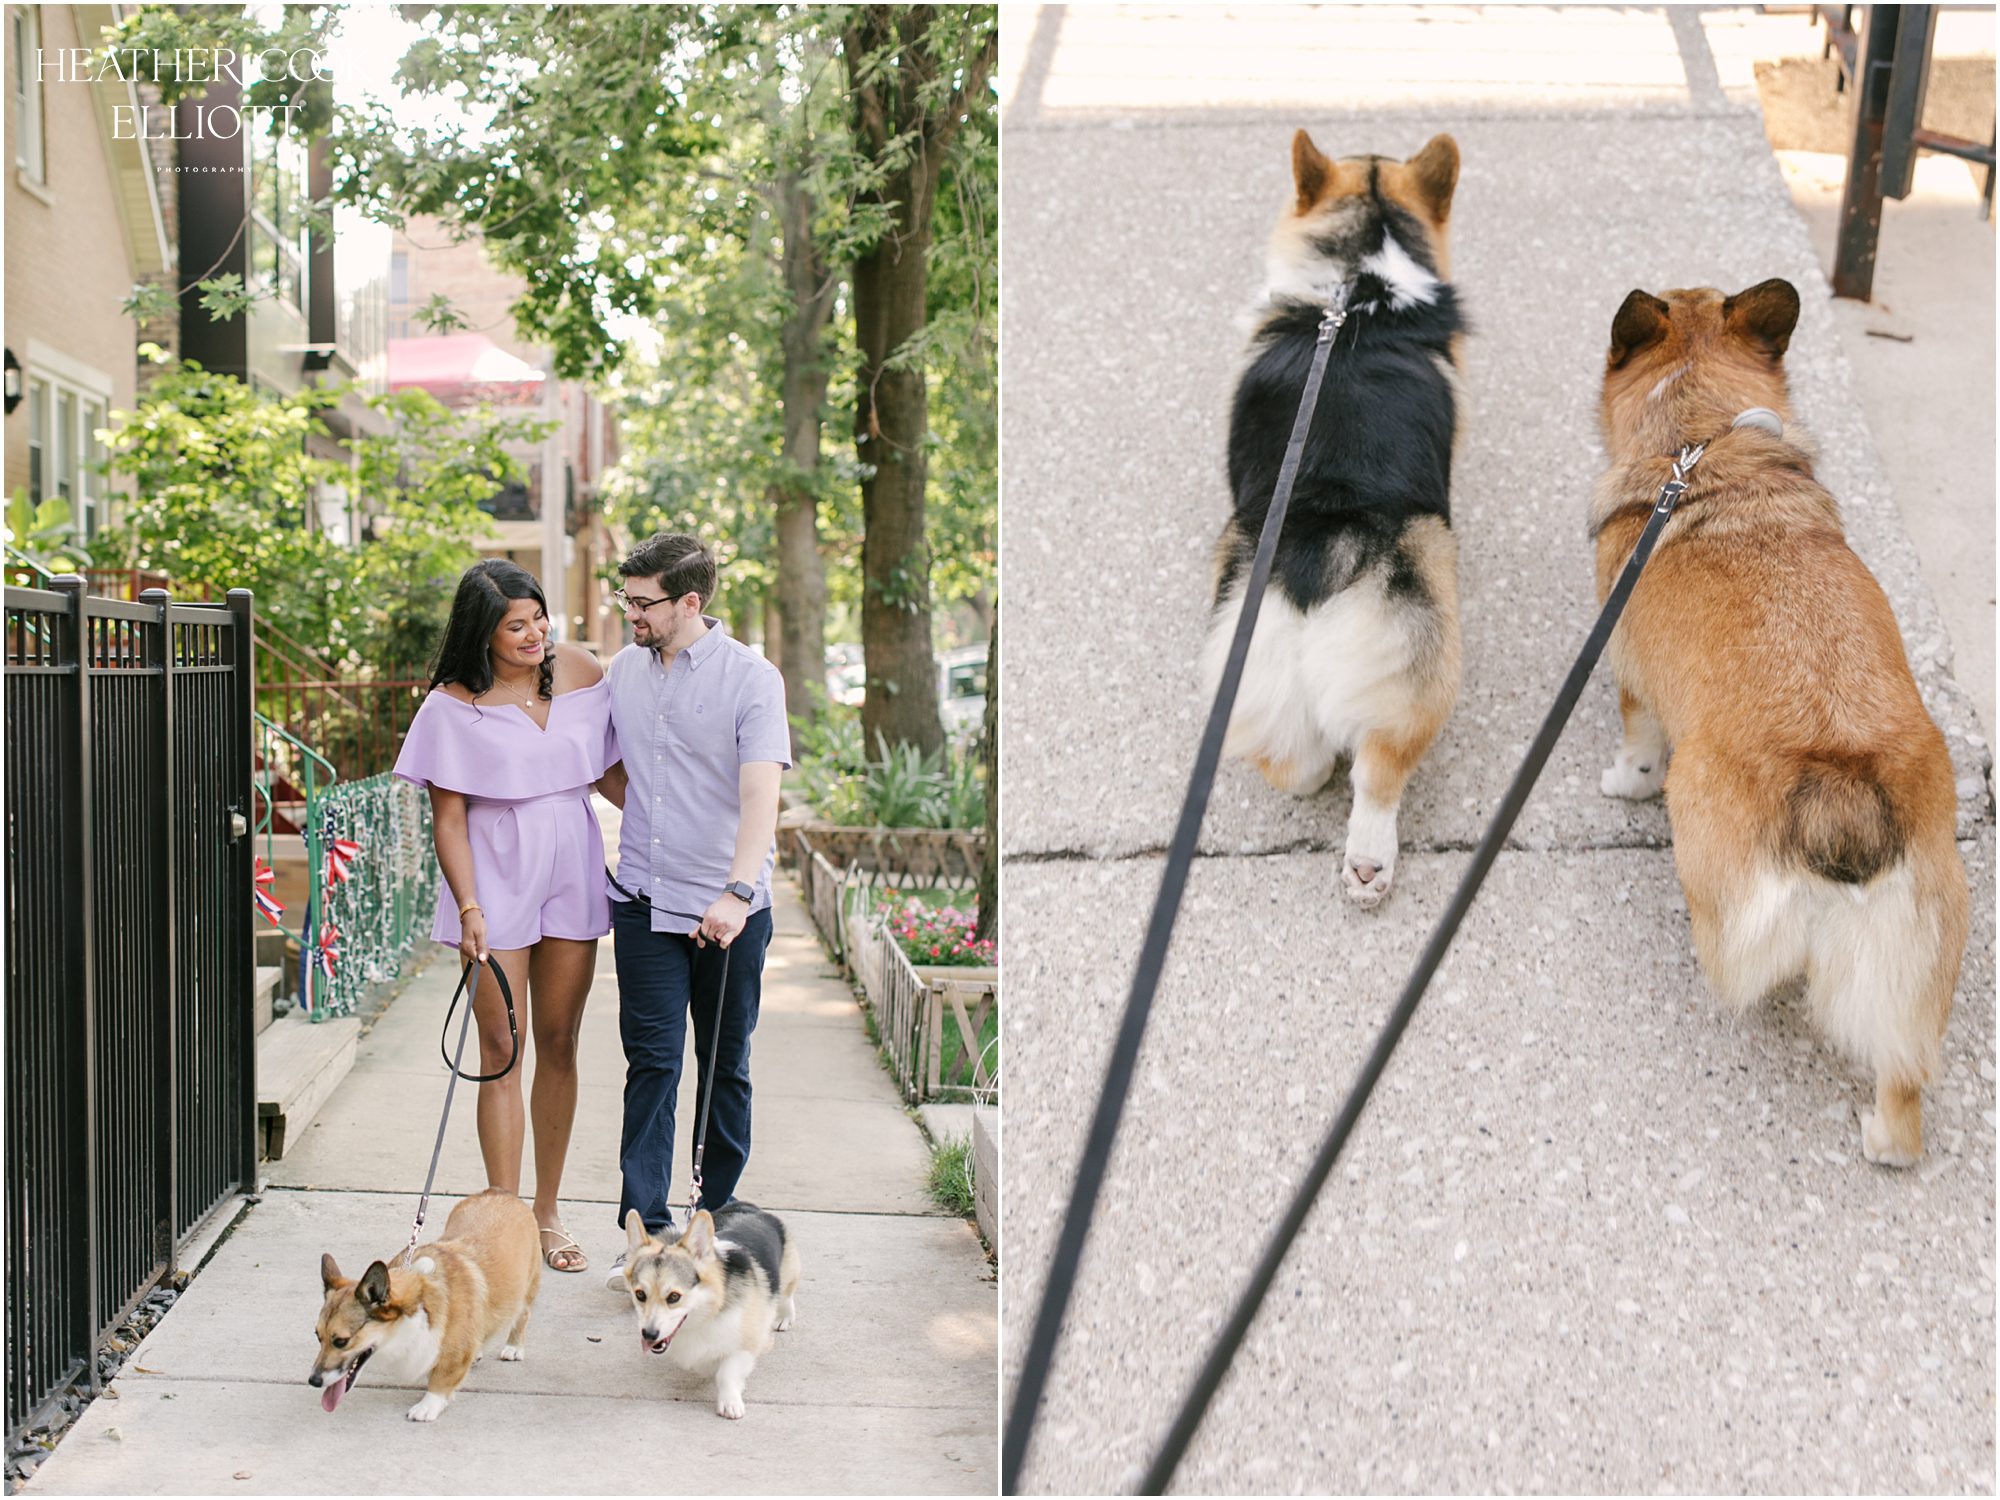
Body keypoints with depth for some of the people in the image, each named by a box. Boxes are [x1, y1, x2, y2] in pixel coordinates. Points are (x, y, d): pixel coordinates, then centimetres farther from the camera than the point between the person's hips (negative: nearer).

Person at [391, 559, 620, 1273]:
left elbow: (612, 770, 12)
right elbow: (449, 817, -8)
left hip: (572, 866, 3)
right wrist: (468, 907, -17)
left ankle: (548, 1211, 18)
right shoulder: (454, 705, -10)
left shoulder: (581, 672, 0)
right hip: (496, 874, -3)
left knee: (558, 1043, 8)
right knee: (501, 1047, -3)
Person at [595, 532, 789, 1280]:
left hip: (729, 909, -3)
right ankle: (647, 1228, -1)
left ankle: (717, 1219, 21)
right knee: (651, 1063, -2)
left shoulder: (751, 678, -10)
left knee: (724, 1067, 8)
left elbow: (761, 793, -22)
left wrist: (736, 893, -33)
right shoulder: (623, 670, 7)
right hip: (645, 902, 3)